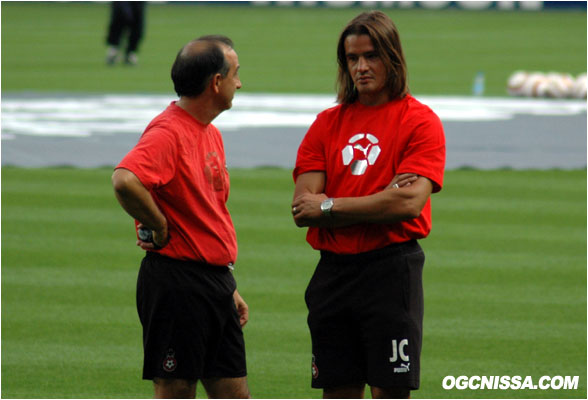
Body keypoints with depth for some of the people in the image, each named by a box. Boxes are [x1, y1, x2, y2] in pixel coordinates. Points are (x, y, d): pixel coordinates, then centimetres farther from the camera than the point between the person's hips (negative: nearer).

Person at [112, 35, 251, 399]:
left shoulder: (211, 134, 16)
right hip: (177, 282, -9)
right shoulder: (168, 132, -15)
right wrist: (158, 228, -19)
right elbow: (125, 180, -35)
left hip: (215, 280, 9)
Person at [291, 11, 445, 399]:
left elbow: (410, 203, -14)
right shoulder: (327, 123, 11)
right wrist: (382, 201, -10)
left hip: (392, 269, -4)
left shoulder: (420, 121, -1)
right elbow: (303, 209, 1)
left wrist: (329, 206, -8)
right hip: (333, 272, 4)